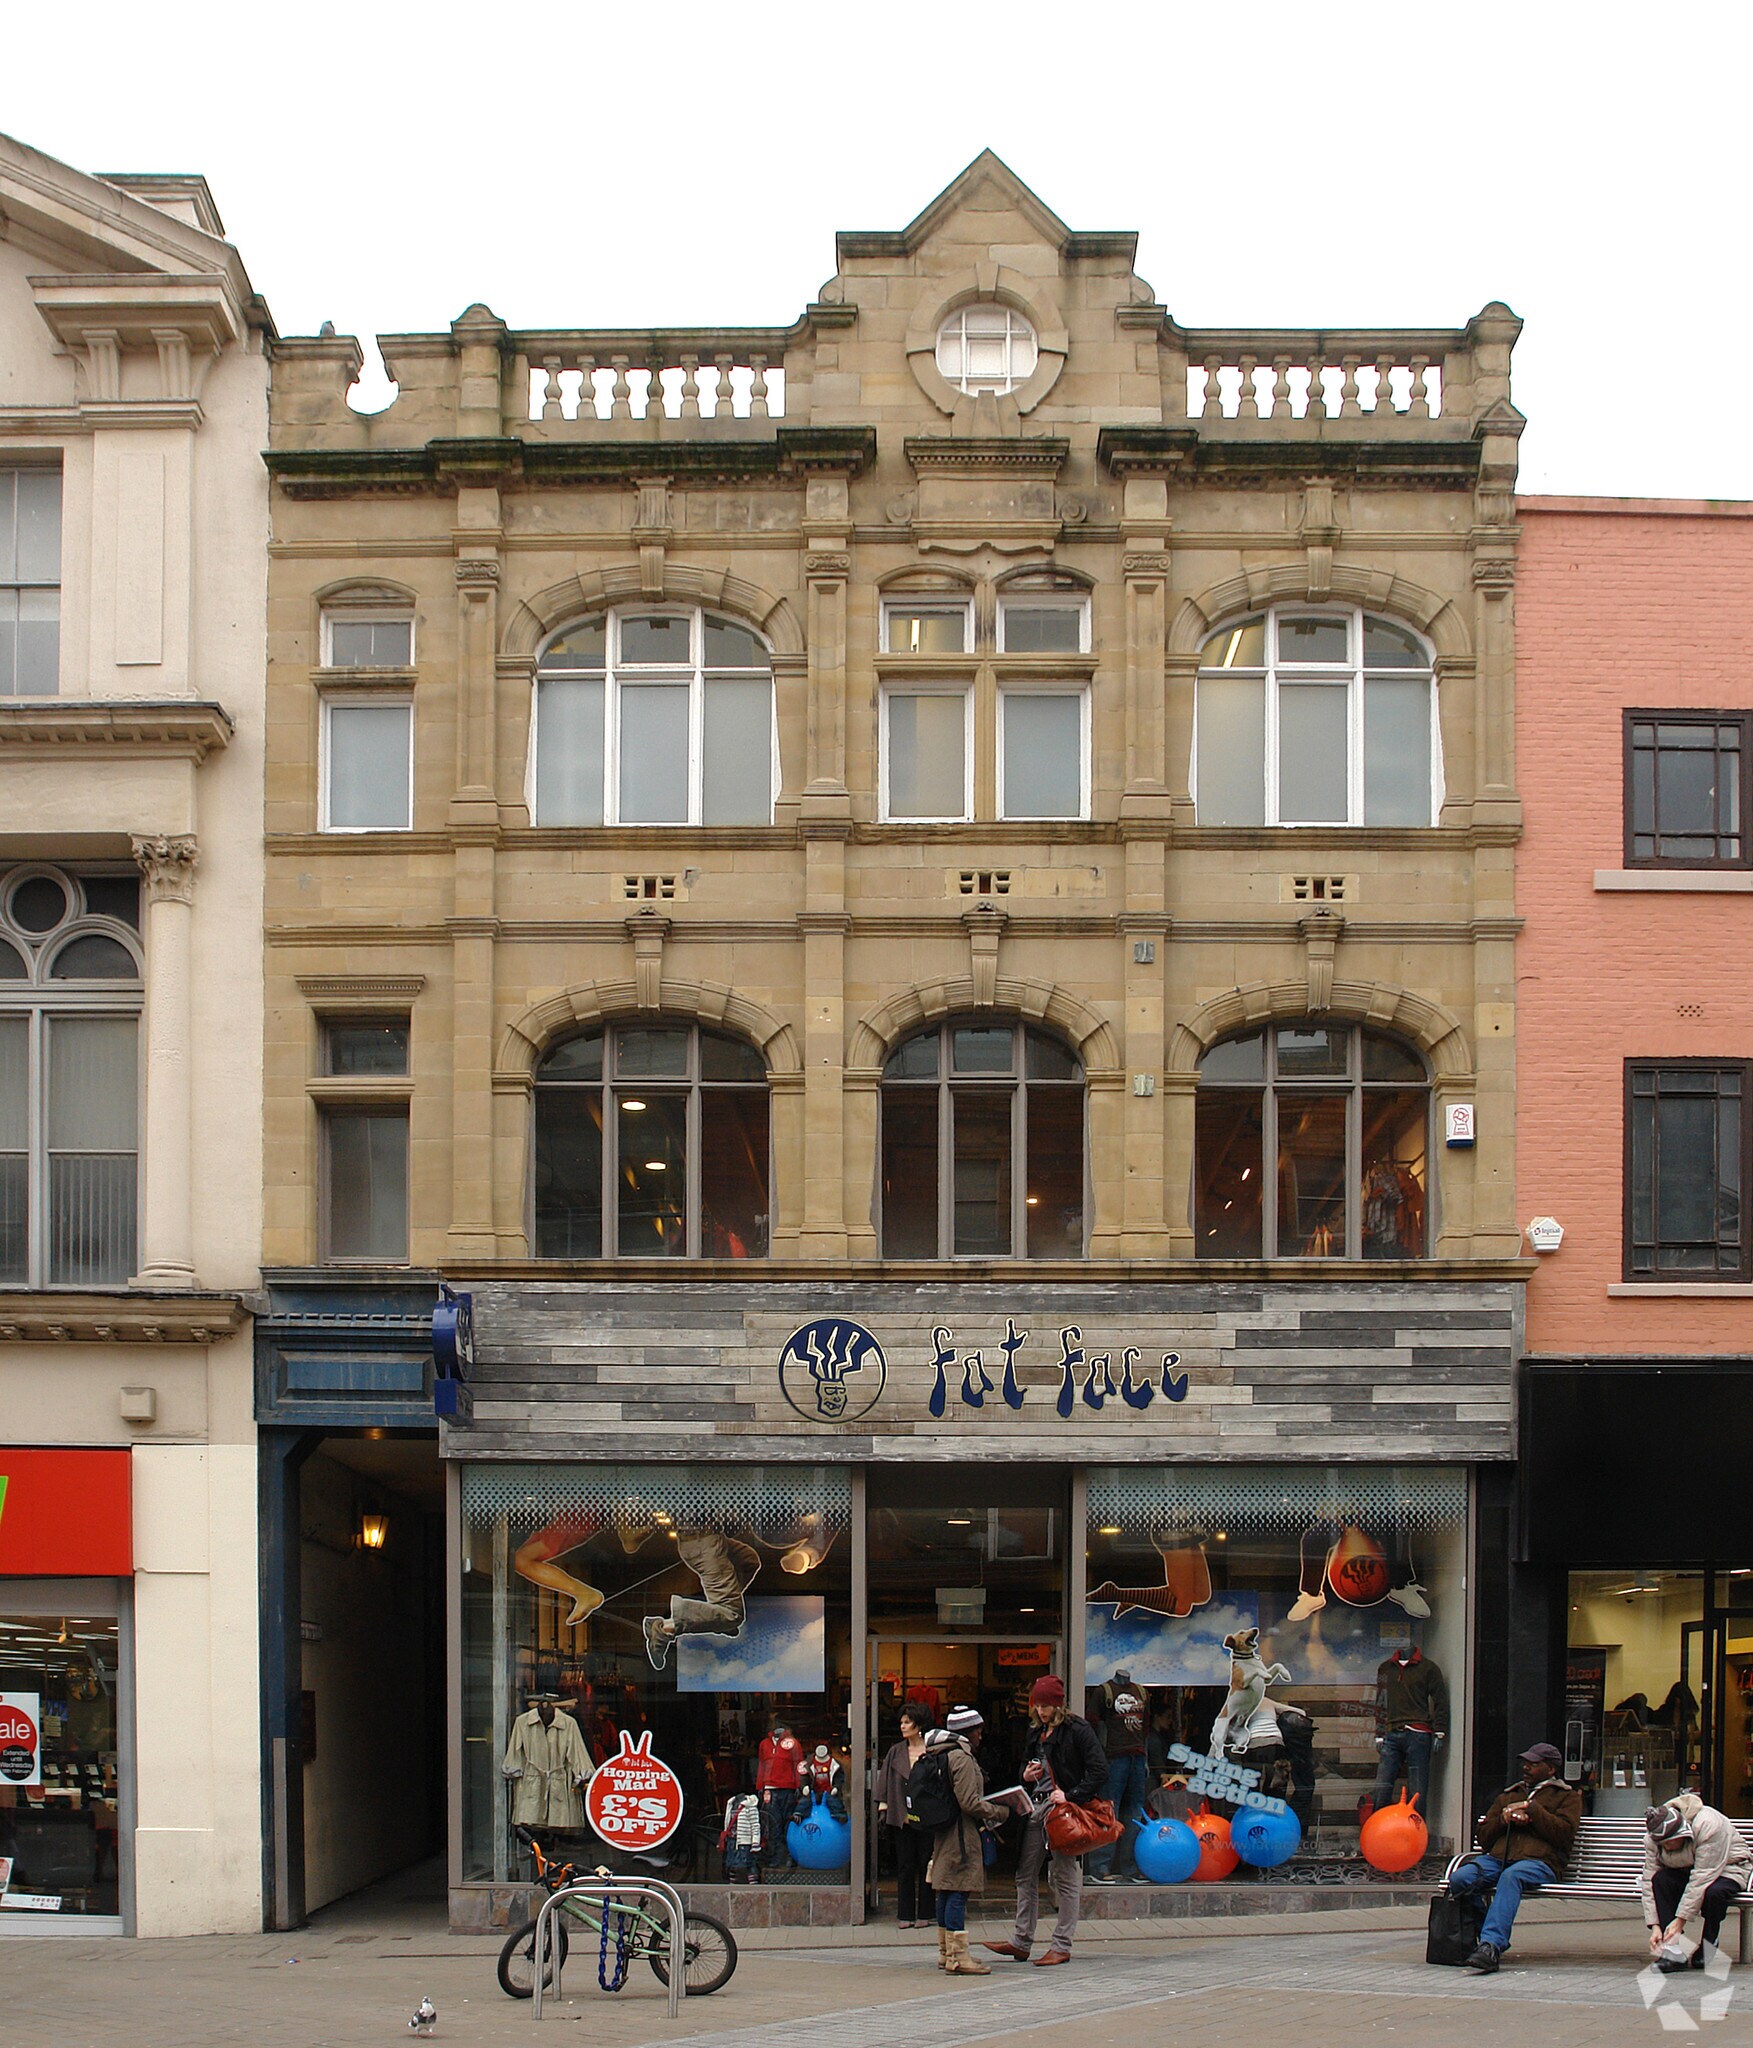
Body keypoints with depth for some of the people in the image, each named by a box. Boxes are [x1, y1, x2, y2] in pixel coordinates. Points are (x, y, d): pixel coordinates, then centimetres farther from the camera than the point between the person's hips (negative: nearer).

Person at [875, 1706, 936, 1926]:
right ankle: (906, 1914, 10)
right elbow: (886, 1781, 10)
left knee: (926, 1865, 2)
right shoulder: (896, 1752, 10)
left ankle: (925, 1913, 10)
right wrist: (882, 1807, 1)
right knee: (905, 1866, 5)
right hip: (901, 1816, 3)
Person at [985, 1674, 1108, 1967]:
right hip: (1036, 1807, 8)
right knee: (1026, 1874, 8)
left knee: (1064, 1876, -3)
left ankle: (1062, 1946, 3)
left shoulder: (1078, 1730, -7)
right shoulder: (1036, 1732, 16)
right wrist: (1026, 1775, 6)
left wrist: (1070, 1795, -19)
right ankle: (1020, 1942, 13)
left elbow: (1099, 1771, -12)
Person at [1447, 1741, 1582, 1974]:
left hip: (1538, 1861, -5)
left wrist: (1531, 1809, -2)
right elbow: (1484, 1835, 27)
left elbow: (1565, 1833, 2)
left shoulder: (1567, 1796, 21)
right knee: (1459, 1880, -28)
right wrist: (1503, 1819, 7)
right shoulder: (1507, 1795, 34)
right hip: (1498, 1857, 5)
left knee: (1511, 1877, -41)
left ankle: (1492, 1945, -50)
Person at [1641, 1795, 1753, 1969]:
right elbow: (1650, 1881, -15)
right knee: (1660, 1880, -26)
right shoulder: (1653, 1839, -17)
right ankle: (1672, 1949, -25)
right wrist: (1655, 1926, -24)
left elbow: (1703, 1878, -35)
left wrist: (1681, 1919, -35)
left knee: (1714, 1891, -38)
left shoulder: (1708, 1825, -34)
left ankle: (1706, 1951, -14)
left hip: (1728, 1866, -4)